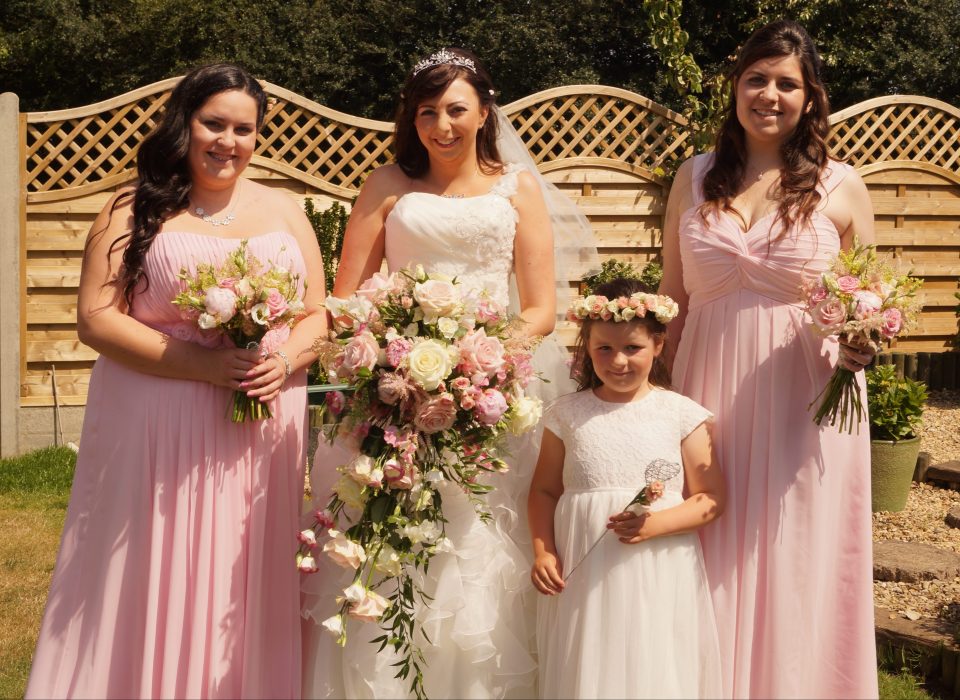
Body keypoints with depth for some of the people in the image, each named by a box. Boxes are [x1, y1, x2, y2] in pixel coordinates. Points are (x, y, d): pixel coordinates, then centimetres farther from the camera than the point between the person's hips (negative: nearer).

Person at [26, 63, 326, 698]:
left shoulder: (283, 211, 11)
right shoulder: (137, 210, 0)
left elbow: (318, 317, 12)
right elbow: (96, 317, -7)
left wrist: (284, 362, -11)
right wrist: (201, 364, -17)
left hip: (261, 431, 3)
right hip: (157, 432, -3)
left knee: (245, 594, 8)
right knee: (154, 592, 3)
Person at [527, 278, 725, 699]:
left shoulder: (682, 415, -1)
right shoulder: (567, 414, 5)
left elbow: (710, 499, 0)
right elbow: (544, 490, 12)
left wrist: (656, 524, -16)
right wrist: (542, 551, -3)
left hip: (658, 581, -1)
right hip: (582, 579, 2)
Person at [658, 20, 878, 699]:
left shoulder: (841, 187, 0)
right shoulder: (696, 178, 6)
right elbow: (672, 299, 11)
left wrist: (863, 344, -14)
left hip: (804, 404, -2)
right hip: (708, 392, 2)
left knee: (794, 566, 5)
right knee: (710, 569, 8)